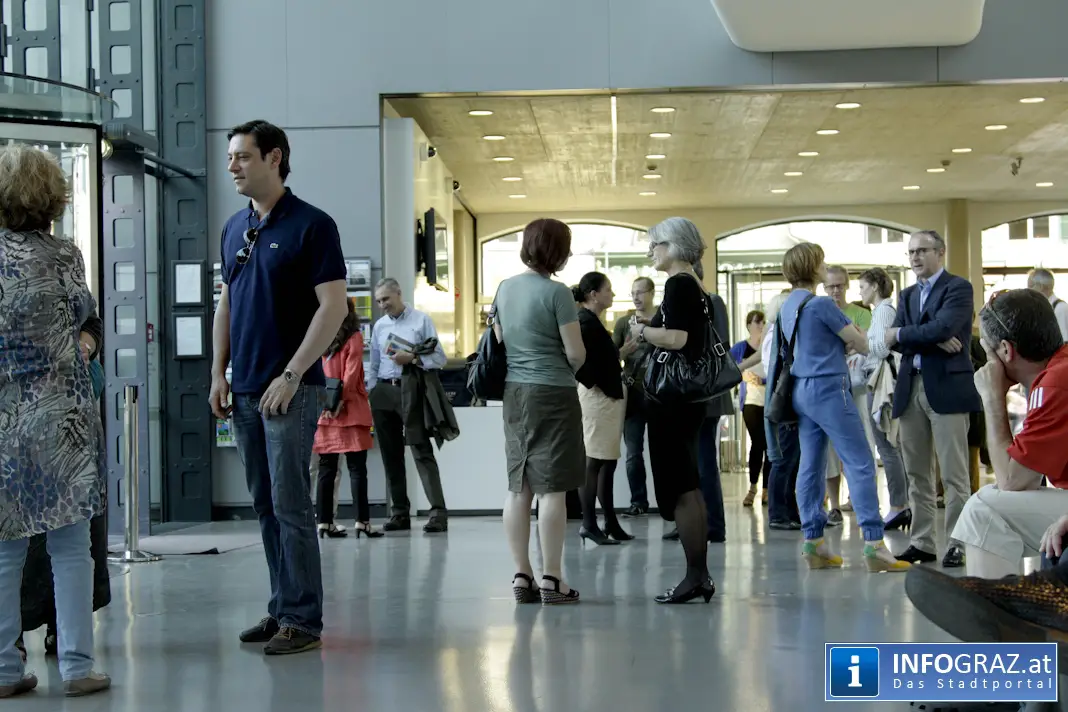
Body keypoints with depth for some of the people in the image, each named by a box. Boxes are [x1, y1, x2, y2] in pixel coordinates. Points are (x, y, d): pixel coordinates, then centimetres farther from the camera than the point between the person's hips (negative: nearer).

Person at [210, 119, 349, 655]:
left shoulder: (311, 225, -7)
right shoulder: (234, 228, 14)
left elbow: (333, 307, -12)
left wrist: (290, 376, -16)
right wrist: (219, 373, 10)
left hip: (291, 390, -7)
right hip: (245, 391, 7)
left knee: (289, 505, -6)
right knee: (265, 506, 10)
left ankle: (302, 619, 0)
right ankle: (282, 608, 19)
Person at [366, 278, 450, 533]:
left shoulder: (421, 320, 2)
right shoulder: (379, 326, 15)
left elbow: (440, 358, -3)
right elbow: (373, 365, 18)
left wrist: (412, 359, -15)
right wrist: (369, 396, 10)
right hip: (383, 392, 5)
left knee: (422, 451, -12)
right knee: (391, 454, 6)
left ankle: (438, 512, -16)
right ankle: (399, 512, 12)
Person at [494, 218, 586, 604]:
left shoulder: (505, 288, 7)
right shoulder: (557, 293, -13)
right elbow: (576, 354, -12)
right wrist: (572, 365, 8)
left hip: (514, 393, 7)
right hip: (553, 392, -7)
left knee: (518, 487, 8)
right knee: (552, 488, -4)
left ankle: (522, 577, 11)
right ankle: (551, 580, -2)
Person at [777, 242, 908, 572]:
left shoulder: (788, 306, 12)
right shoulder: (821, 305, -14)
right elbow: (860, 344, -9)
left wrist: (843, 343, 5)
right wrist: (857, 338, 13)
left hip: (801, 390, 9)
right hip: (829, 388, -9)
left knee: (810, 467, 8)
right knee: (860, 464, -8)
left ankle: (813, 544, 10)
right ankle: (873, 545, -13)